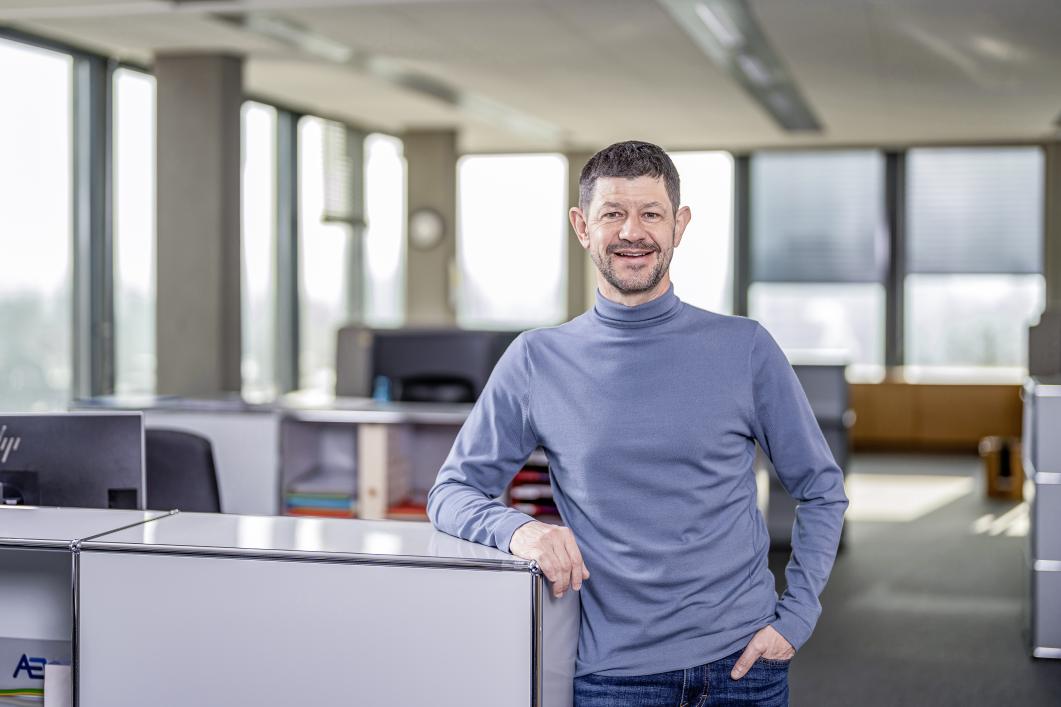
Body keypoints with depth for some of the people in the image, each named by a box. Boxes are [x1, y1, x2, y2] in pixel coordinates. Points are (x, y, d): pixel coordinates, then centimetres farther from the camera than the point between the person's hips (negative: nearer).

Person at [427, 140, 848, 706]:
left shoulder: (745, 349, 0)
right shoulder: (536, 362, 0)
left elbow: (821, 490, 7)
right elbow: (451, 492, 4)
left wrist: (795, 616, -3)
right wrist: (516, 529, -16)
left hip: (742, 659, 1)